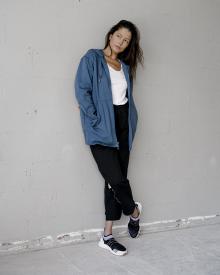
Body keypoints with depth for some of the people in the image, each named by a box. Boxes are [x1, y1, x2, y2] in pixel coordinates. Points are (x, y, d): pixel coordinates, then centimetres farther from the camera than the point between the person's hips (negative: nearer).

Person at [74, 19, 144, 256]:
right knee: (117, 179, -9)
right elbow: (81, 90, -10)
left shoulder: (125, 66, 15)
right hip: (101, 128, -6)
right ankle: (134, 212, 24)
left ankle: (107, 236, 15)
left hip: (122, 126, 6)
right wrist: (96, 119, -14)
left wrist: (129, 122, 4)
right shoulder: (92, 58, -3)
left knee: (115, 180, 6)